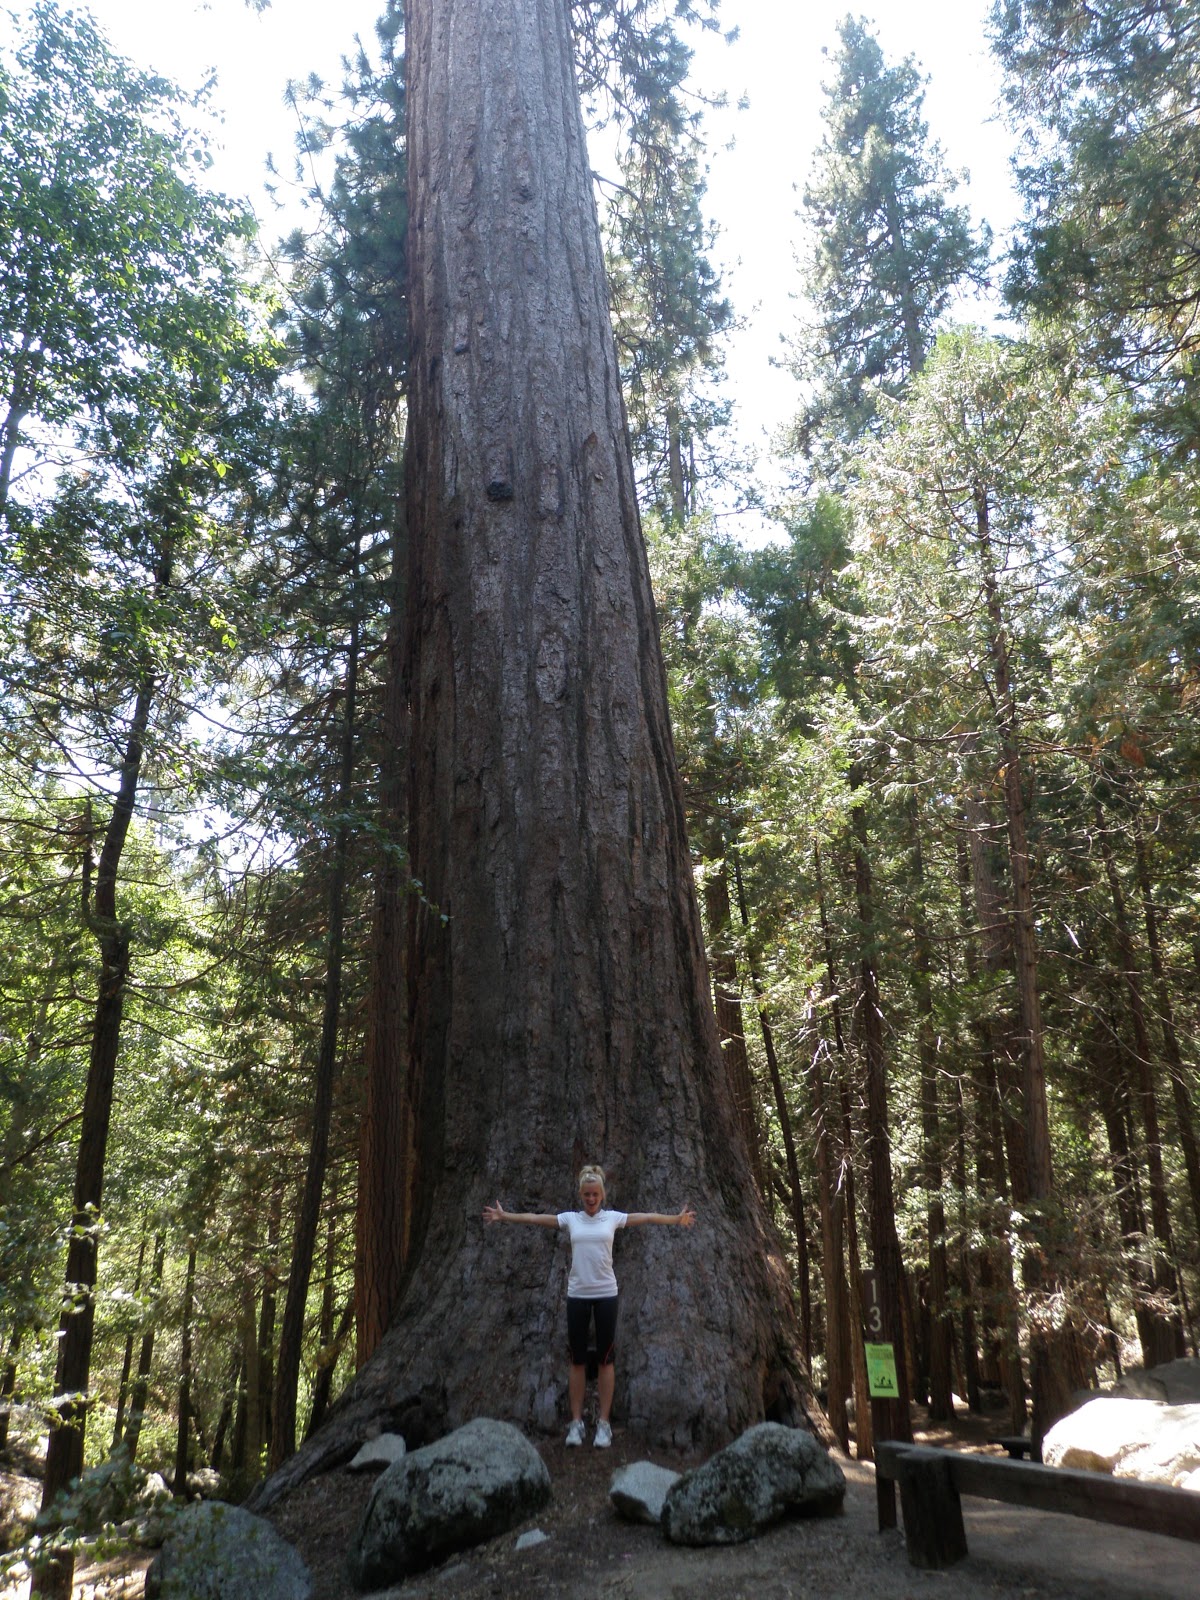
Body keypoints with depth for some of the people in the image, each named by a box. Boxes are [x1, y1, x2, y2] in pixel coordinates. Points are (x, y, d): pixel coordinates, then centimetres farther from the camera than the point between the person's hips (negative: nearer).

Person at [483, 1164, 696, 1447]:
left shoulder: (613, 1218, 1)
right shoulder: (570, 1219, 3)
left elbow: (645, 1217, -8)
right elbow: (535, 1217, -4)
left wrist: (676, 1219, -18)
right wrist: (504, 1215, -12)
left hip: (606, 1294, -1)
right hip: (577, 1295, 1)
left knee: (606, 1359, 4)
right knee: (577, 1359, 7)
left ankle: (604, 1423, 11)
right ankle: (576, 1422, 16)